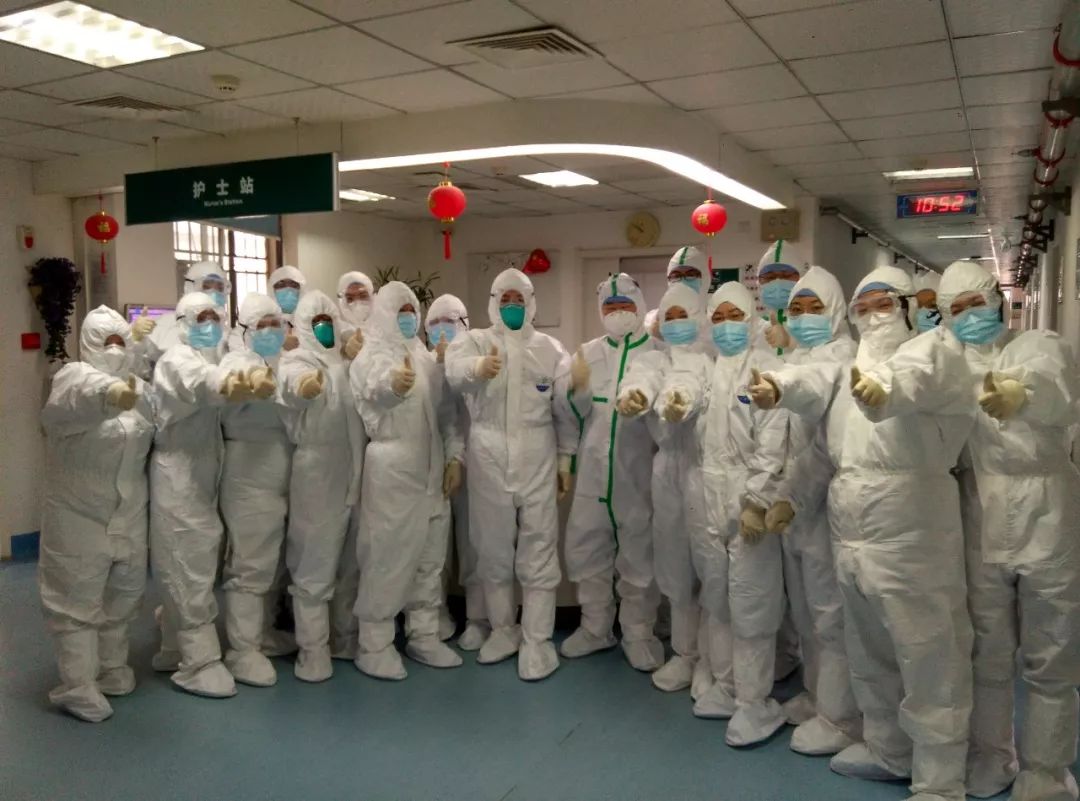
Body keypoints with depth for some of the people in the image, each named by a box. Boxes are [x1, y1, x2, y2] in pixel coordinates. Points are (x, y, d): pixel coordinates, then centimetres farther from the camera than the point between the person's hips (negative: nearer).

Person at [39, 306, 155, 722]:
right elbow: (85, 394, -41)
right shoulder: (73, 377, -14)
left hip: (129, 516, 6)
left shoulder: (138, 387, 7)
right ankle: (78, 687, 12)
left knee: (122, 596, 17)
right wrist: (112, 394, -61)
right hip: (80, 517, -6)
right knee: (77, 600, 2)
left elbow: (147, 438, 21)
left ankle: (112, 670, 34)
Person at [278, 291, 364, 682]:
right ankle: (313, 649, 8)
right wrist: (303, 385, -55)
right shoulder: (297, 359, -6)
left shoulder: (346, 362, 14)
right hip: (314, 472, -6)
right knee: (314, 561, 0)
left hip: (348, 472, 6)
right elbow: (292, 385, -31)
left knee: (341, 558, 17)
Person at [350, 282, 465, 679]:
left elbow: (447, 413, 19)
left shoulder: (427, 359, 16)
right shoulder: (371, 357, -5)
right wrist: (393, 385, -53)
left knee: (429, 558, 11)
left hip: (431, 474, 7)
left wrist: (454, 457, 7)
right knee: (386, 559, -4)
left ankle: (423, 635, 23)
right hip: (391, 474, -6)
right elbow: (374, 391, -29)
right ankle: (375, 643, 6)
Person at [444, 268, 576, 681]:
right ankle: (503, 630, 28)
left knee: (538, 554, 1)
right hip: (488, 463, 1)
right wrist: (477, 367, -41)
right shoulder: (475, 340, 4)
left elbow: (566, 408, 9)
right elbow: (454, 368, -19)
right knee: (493, 552, 12)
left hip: (537, 464, 0)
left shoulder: (550, 348, 7)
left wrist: (567, 458, 7)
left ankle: (536, 641, 11)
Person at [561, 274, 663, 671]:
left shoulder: (659, 352, -1)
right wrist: (577, 389, -10)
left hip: (639, 471, -3)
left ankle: (638, 634, 23)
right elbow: (573, 414, 9)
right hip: (592, 471, 4)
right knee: (584, 548, 10)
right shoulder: (587, 352, 10)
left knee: (639, 554, 7)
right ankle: (595, 628, 28)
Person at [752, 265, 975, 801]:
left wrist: (886, 388, -52)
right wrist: (776, 385, -30)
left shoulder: (932, 350, -1)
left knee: (928, 656, 2)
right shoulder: (849, 365, 18)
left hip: (910, 534, -7)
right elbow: (815, 382, -6)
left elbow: (919, 378, -28)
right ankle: (887, 750, 38)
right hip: (849, 531, 7)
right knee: (869, 652, 19)